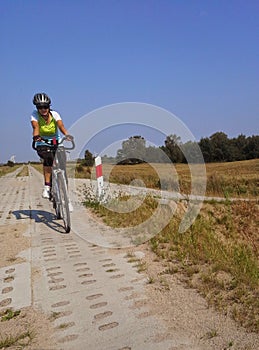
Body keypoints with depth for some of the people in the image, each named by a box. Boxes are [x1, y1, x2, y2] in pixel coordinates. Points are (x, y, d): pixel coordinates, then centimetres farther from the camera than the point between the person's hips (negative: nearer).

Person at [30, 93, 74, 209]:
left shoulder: (54, 114, -11)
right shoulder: (35, 115, -10)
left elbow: (61, 126, -28)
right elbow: (35, 127, -28)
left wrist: (67, 134, -49)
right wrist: (36, 136, -50)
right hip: (42, 144, -1)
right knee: (48, 158, -35)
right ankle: (47, 186, -25)